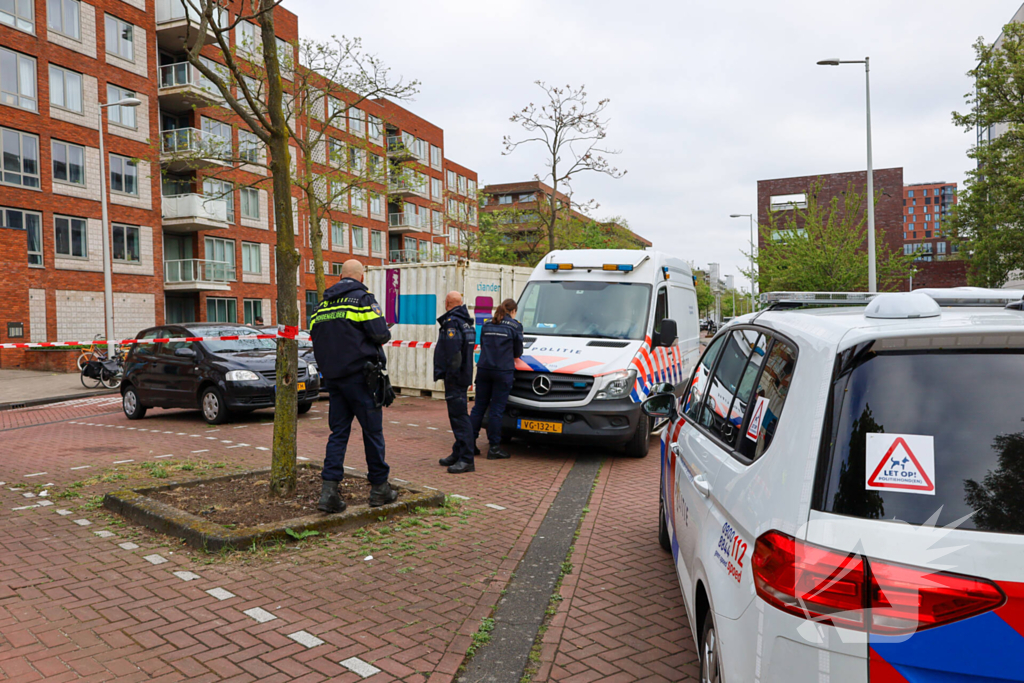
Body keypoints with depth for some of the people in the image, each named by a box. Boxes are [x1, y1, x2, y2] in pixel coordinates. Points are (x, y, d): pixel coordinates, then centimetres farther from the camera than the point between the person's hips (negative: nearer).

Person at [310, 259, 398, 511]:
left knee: (338, 432, 9)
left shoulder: (323, 304, 13)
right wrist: (386, 334, 8)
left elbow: (315, 336, 13)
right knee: (372, 431, 4)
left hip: (332, 376, 6)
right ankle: (379, 488, 13)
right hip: (359, 376, -6)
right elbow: (380, 334, -14)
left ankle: (328, 490, 0)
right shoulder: (362, 298, -6)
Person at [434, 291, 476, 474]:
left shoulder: (451, 322, -14)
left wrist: (451, 375, -20)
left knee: (459, 416, -10)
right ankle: (458, 454, 24)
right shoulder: (466, 322, 17)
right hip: (463, 375, 10)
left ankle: (466, 459, -10)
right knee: (457, 415, 16)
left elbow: (454, 353, -22)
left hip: (455, 377, -10)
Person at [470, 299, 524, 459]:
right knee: (497, 409, -1)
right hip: (503, 371, -4)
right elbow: (518, 351, 6)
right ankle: (494, 447, 3)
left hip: (483, 369, 4)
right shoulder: (515, 325, -1)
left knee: (478, 407, 10)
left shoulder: (487, 324, 13)